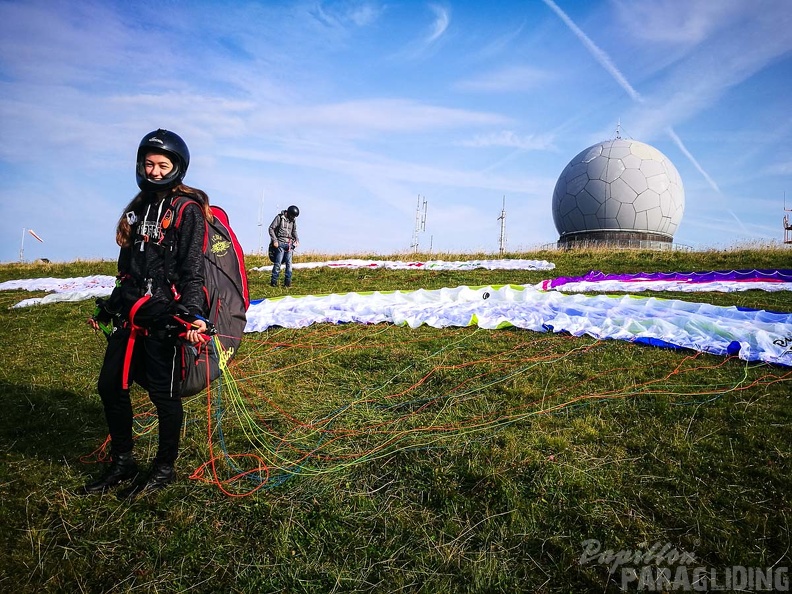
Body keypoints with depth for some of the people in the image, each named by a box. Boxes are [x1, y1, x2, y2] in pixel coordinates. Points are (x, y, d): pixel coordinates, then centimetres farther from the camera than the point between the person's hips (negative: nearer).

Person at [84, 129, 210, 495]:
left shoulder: (188, 210, -6)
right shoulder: (138, 208, 16)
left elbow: (192, 271, -14)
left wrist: (193, 316, -25)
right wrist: (108, 309, 25)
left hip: (164, 317, -8)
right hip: (131, 314, 8)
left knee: (163, 393, 0)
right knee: (110, 386, 11)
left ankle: (165, 469, 19)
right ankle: (122, 464, 28)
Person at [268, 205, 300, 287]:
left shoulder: (293, 220, 12)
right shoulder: (280, 217, -3)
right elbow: (271, 228, -3)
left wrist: (297, 239, 6)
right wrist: (275, 240, -11)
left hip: (289, 244, 5)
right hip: (280, 243, -5)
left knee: (289, 263, -1)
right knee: (278, 263, -7)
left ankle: (287, 282, 4)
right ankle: (273, 282, -1)